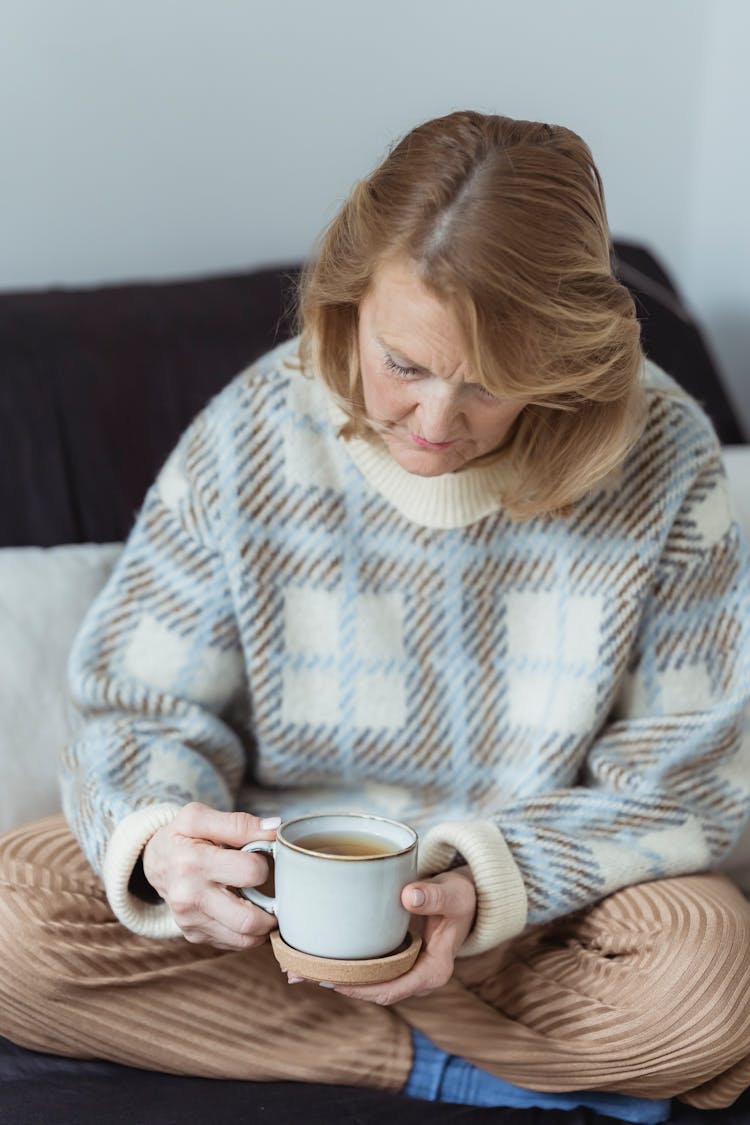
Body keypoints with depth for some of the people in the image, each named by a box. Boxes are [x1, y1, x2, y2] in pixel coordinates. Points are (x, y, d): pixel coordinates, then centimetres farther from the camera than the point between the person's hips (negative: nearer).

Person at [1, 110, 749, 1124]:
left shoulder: (665, 459, -14)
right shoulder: (253, 435, -12)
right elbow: (144, 716, -6)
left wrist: (478, 889, -27)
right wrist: (160, 840, -30)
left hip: (534, 901, -1)